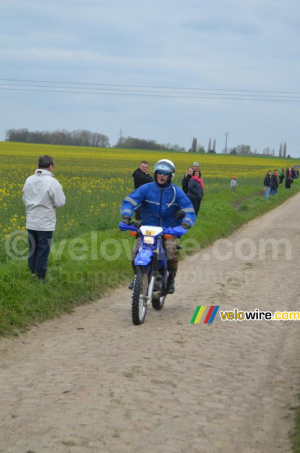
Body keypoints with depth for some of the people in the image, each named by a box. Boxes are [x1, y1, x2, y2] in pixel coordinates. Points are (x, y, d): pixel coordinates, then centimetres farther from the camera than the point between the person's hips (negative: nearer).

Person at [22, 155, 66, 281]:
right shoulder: (52, 182, -16)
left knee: (32, 251, 15)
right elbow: (60, 203, -12)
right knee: (43, 253, 4)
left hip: (31, 223, 5)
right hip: (46, 224, -5)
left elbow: (25, 199, 11)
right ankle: (39, 280, 9)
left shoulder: (29, 180, 1)